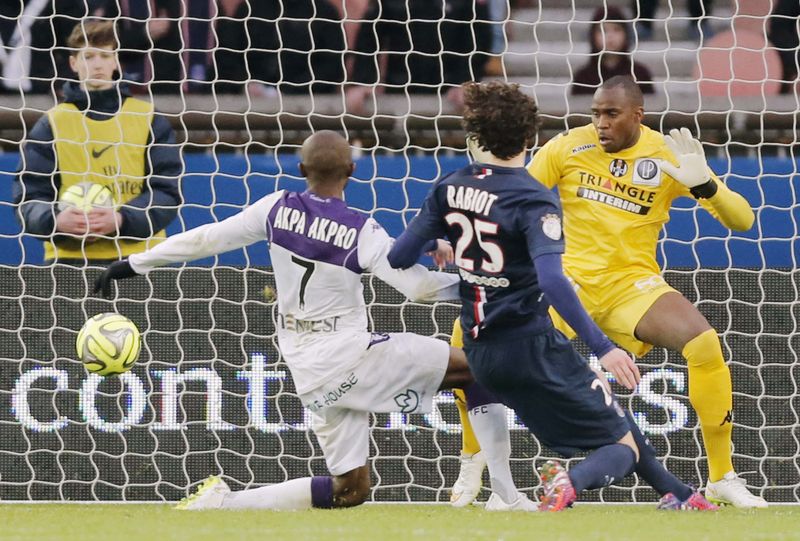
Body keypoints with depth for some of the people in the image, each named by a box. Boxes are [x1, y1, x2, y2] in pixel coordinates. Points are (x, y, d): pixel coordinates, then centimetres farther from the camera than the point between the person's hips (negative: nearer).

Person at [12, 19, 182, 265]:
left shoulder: (149, 120, 8)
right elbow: (29, 196, 4)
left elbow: (166, 191, 2)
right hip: (70, 260, 0)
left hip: (137, 255, 0)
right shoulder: (52, 123, 7)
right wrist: (55, 220, -20)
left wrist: (123, 219, -17)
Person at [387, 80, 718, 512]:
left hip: (479, 352, 7)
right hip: (531, 347, -7)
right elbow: (551, 280, -28)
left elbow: (397, 259, 4)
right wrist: (602, 347, -27)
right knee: (623, 447, -2)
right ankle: (571, 482, -34)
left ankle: (676, 494, 34)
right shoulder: (534, 201, -15)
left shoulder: (449, 189, 3)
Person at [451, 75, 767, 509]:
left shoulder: (669, 156, -4)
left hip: (633, 284, -1)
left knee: (704, 344, -29)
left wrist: (702, 184, -25)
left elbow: (741, 220, -5)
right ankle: (473, 464, 2)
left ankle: (722, 480, -14)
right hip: (570, 278, 1)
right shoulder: (568, 147, -3)